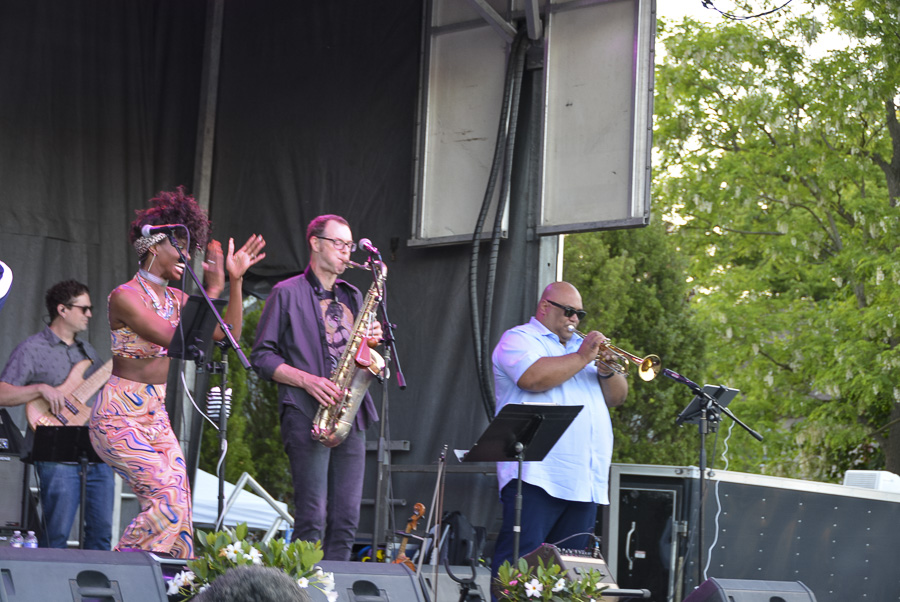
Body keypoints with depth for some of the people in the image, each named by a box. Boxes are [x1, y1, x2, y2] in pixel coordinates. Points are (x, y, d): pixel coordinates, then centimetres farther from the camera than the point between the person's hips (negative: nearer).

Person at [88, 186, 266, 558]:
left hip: (157, 419, 8)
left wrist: (236, 281, 2)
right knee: (169, 497, -20)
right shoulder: (125, 296, -13)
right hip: (119, 417, -8)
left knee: (178, 508, -3)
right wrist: (212, 290, -19)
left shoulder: (176, 299, 11)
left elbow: (229, 335, 9)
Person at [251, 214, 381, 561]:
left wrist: (373, 340, 2)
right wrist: (306, 380, -14)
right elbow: (262, 356, -1)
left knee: (347, 518, 2)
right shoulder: (287, 294, 3)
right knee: (313, 516, -12)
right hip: (307, 415, -6)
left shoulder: (352, 297, 21)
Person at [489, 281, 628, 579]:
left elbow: (617, 397, 21)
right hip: (537, 474, -7)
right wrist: (582, 358, -9)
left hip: (586, 481, 7)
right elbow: (533, 378, -18)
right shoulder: (519, 339, 3)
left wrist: (607, 371, 0)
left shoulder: (581, 345, 26)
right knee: (520, 555, -13)